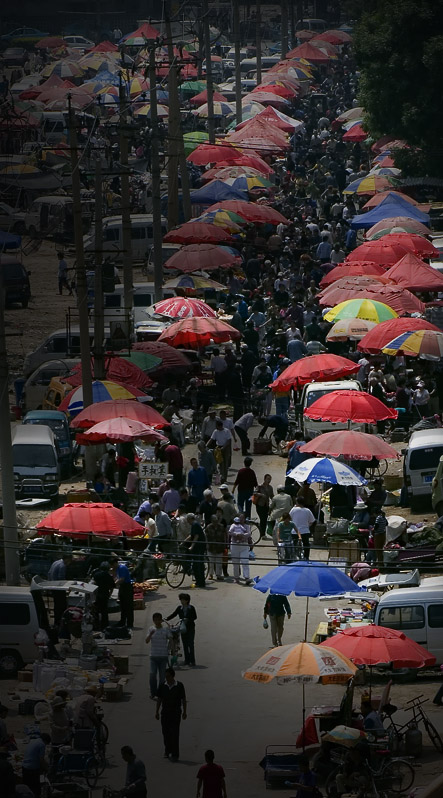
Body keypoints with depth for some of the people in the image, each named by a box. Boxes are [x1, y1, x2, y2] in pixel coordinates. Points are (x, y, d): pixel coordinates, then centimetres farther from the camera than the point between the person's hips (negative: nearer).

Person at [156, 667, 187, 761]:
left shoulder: (179, 686, -8)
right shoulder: (163, 686, -1)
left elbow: (183, 700, -1)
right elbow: (159, 699, 7)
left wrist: (184, 712, 0)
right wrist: (157, 712, 8)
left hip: (176, 712, -3)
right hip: (165, 712, 3)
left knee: (175, 733, -4)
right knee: (165, 732, 9)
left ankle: (175, 754, 0)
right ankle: (167, 751, 27)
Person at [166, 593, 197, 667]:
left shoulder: (191, 608, -5)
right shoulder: (180, 608, 5)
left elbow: (195, 617, -8)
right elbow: (173, 615, 6)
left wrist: (187, 619, -24)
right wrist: (166, 619, -8)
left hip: (190, 628, -4)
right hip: (183, 628, 4)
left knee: (190, 644, -7)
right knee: (185, 645, 6)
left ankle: (192, 661, -5)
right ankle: (187, 660, 13)